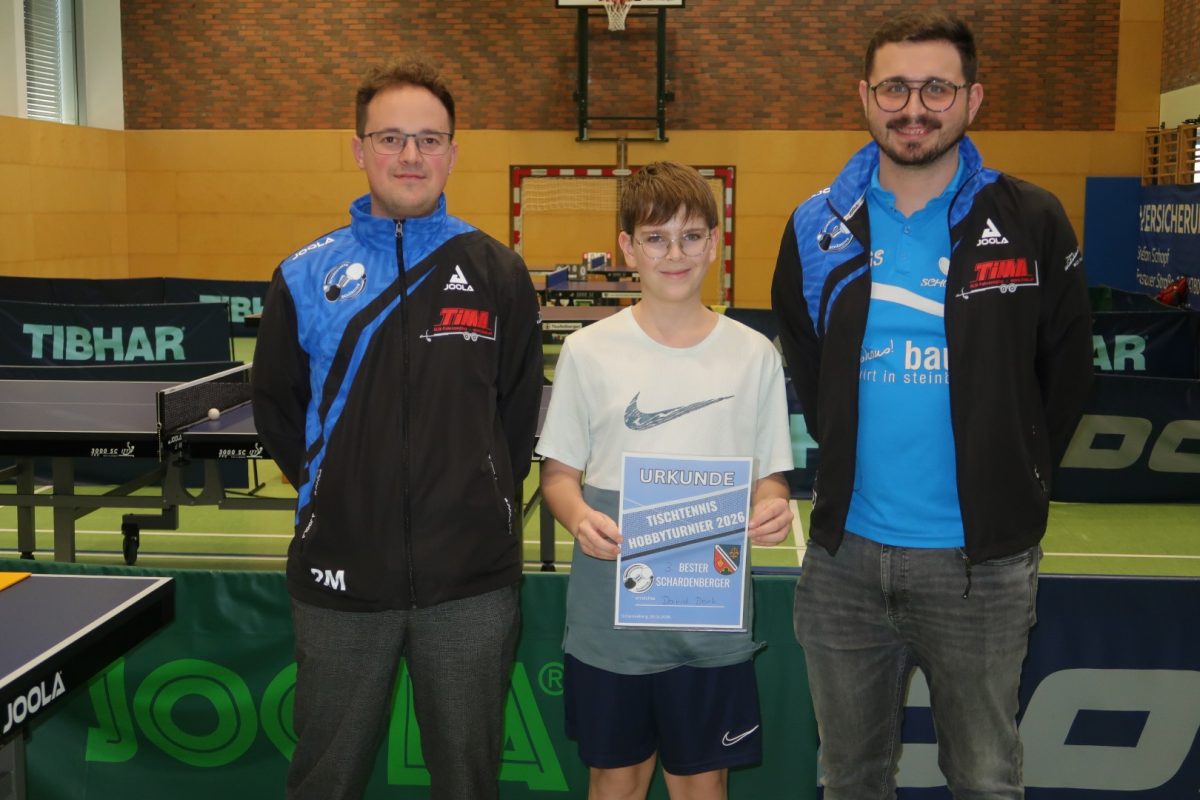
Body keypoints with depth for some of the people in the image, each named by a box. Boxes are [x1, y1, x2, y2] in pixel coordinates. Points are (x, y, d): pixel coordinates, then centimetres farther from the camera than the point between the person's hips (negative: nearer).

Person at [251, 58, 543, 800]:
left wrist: (479, 499, 3)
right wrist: (331, 487, 5)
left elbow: (520, 410, 6)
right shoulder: (305, 277, 1)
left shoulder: (499, 274, 1)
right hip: (340, 576, 1)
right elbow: (277, 408, 9)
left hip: (473, 579, 0)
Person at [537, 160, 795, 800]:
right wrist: (579, 518, -19)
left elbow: (768, 476, 7)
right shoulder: (588, 351, -1)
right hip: (609, 611, 0)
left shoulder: (753, 355, 2)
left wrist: (771, 509, -16)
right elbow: (558, 472, 3)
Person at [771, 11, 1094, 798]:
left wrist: (1011, 486, 3)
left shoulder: (1031, 223, -6)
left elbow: (1064, 374, 3)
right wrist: (850, 467, 10)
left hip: (983, 559, -2)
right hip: (845, 552, 3)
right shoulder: (818, 227, 1)